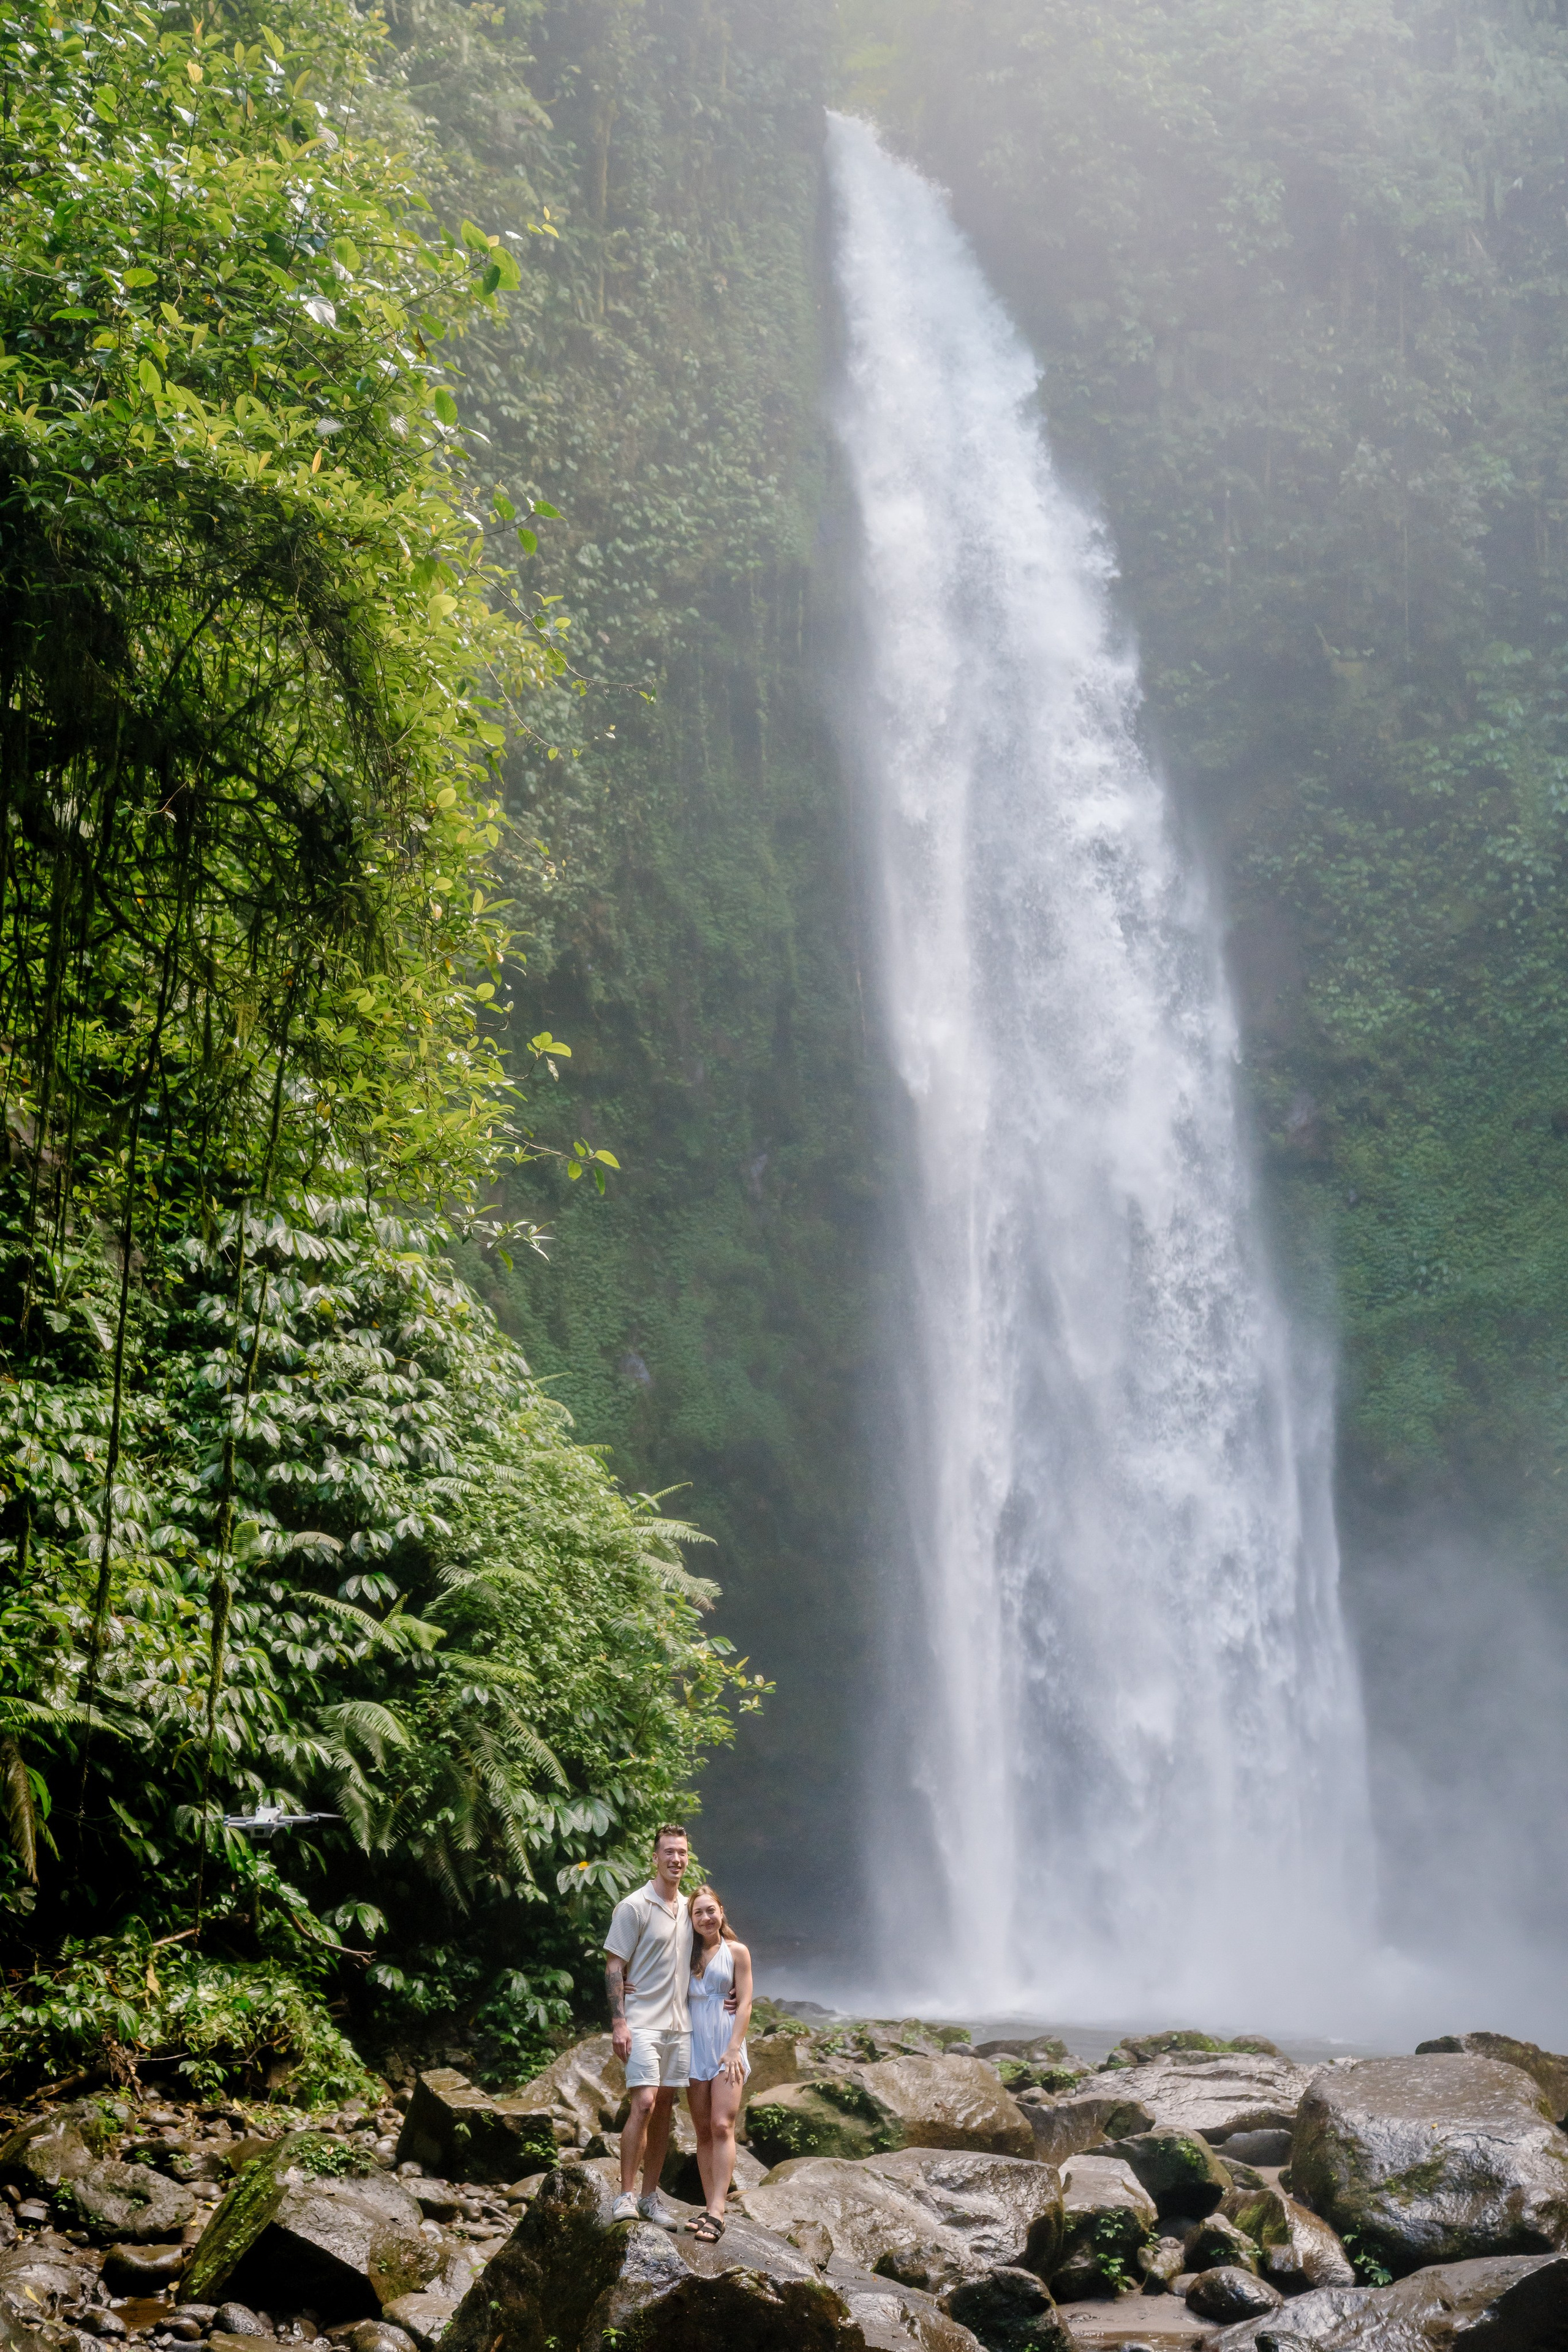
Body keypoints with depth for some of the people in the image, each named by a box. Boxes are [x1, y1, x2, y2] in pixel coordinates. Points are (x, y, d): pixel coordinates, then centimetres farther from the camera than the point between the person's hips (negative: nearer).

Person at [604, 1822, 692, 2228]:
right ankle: (625, 2196, -10)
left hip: (679, 2024, 6)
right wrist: (618, 2022, -15)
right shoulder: (634, 1906, -7)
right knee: (644, 2104, -16)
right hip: (642, 2022, -6)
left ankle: (650, 2197, 14)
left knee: (664, 2109, 7)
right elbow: (614, 1966, -8)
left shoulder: (687, 1909, 13)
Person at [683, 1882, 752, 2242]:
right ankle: (710, 2209, 6)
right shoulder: (687, 1956, 12)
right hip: (694, 2047, 4)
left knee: (722, 2127, -15)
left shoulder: (736, 1952, 2)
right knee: (703, 2132, 3)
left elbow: (744, 2004, -2)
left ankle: (717, 2212, -21)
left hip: (727, 2047, -4)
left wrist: (733, 2050, -12)